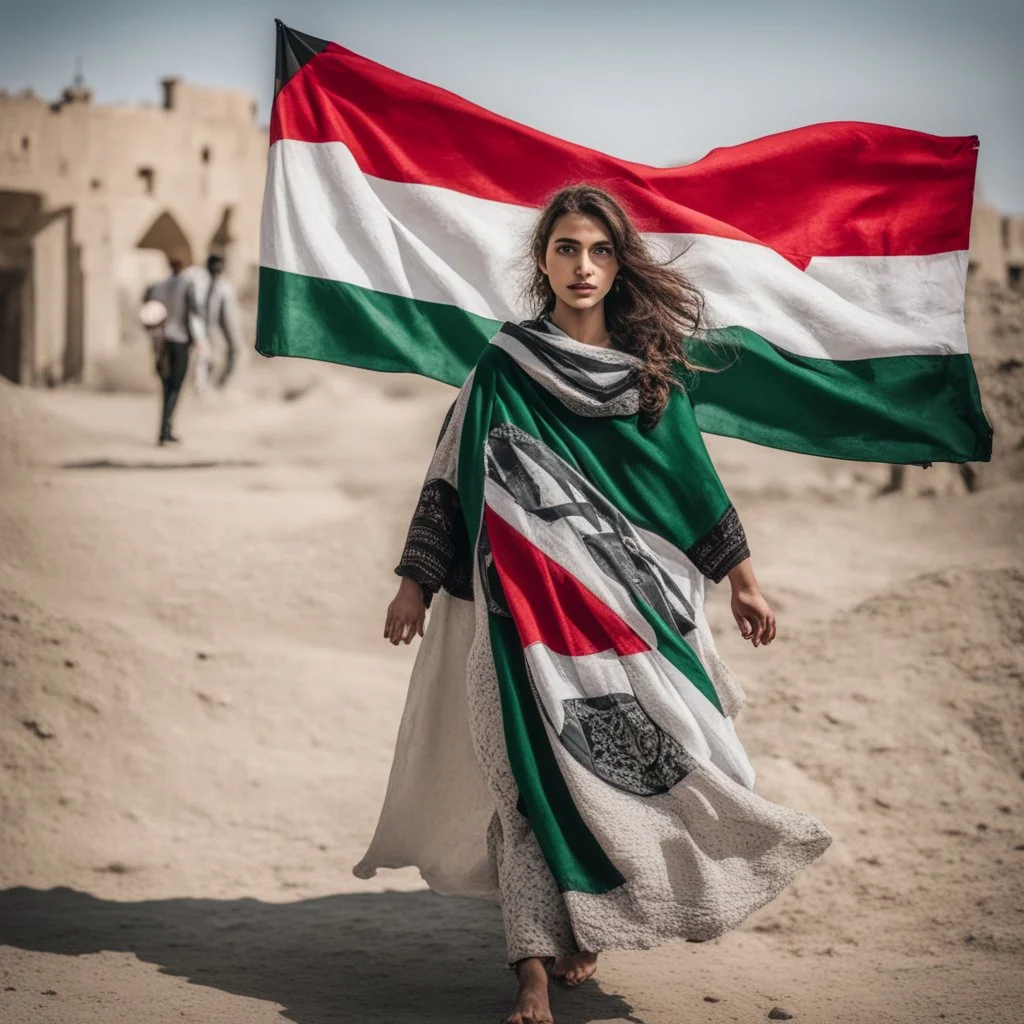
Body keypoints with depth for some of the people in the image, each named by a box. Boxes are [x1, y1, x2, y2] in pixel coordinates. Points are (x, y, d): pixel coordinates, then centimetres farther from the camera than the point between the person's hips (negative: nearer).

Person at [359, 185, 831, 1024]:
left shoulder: (652, 364, 9)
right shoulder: (505, 366, 3)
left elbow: (692, 478, 13)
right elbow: (455, 475, 3)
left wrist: (742, 577, 13)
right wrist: (416, 582, 0)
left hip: (636, 598, 3)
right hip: (534, 600, -3)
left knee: (650, 758, -2)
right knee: (538, 771, -9)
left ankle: (586, 928, 20)